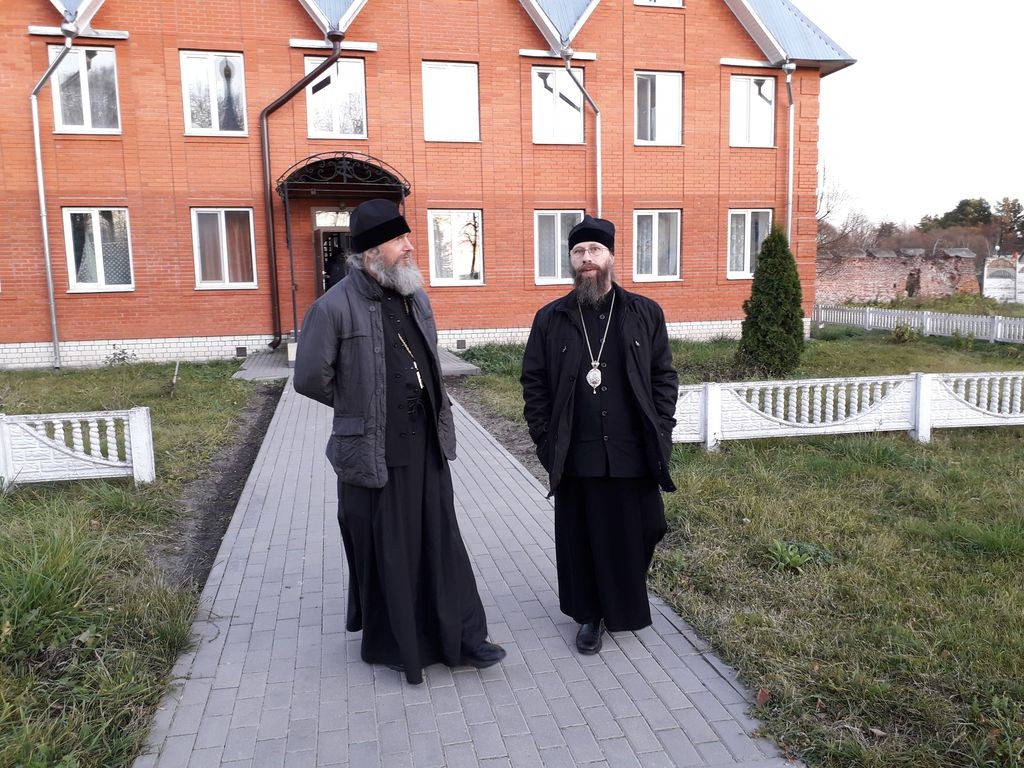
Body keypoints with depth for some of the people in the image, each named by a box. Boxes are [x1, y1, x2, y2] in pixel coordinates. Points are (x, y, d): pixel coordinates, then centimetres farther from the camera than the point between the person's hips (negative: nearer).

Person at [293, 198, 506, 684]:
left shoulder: (416, 297, 6)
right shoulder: (335, 308, -15)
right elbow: (309, 378, -9)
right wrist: (357, 407, 4)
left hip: (427, 445, 6)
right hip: (373, 451, -6)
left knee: (440, 543, 13)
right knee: (384, 552, 9)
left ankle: (457, 637, 27)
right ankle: (391, 644, 29)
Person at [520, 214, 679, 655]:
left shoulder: (646, 314, 4)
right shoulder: (550, 320, 3)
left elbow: (664, 376, 5)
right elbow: (533, 383, 4)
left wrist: (660, 434, -2)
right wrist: (545, 441, -2)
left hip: (633, 454, 0)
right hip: (576, 457, 0)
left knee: (634, 536, 10)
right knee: (582, 541, 10)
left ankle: (627, 610, 35)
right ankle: (590, 617, 29)